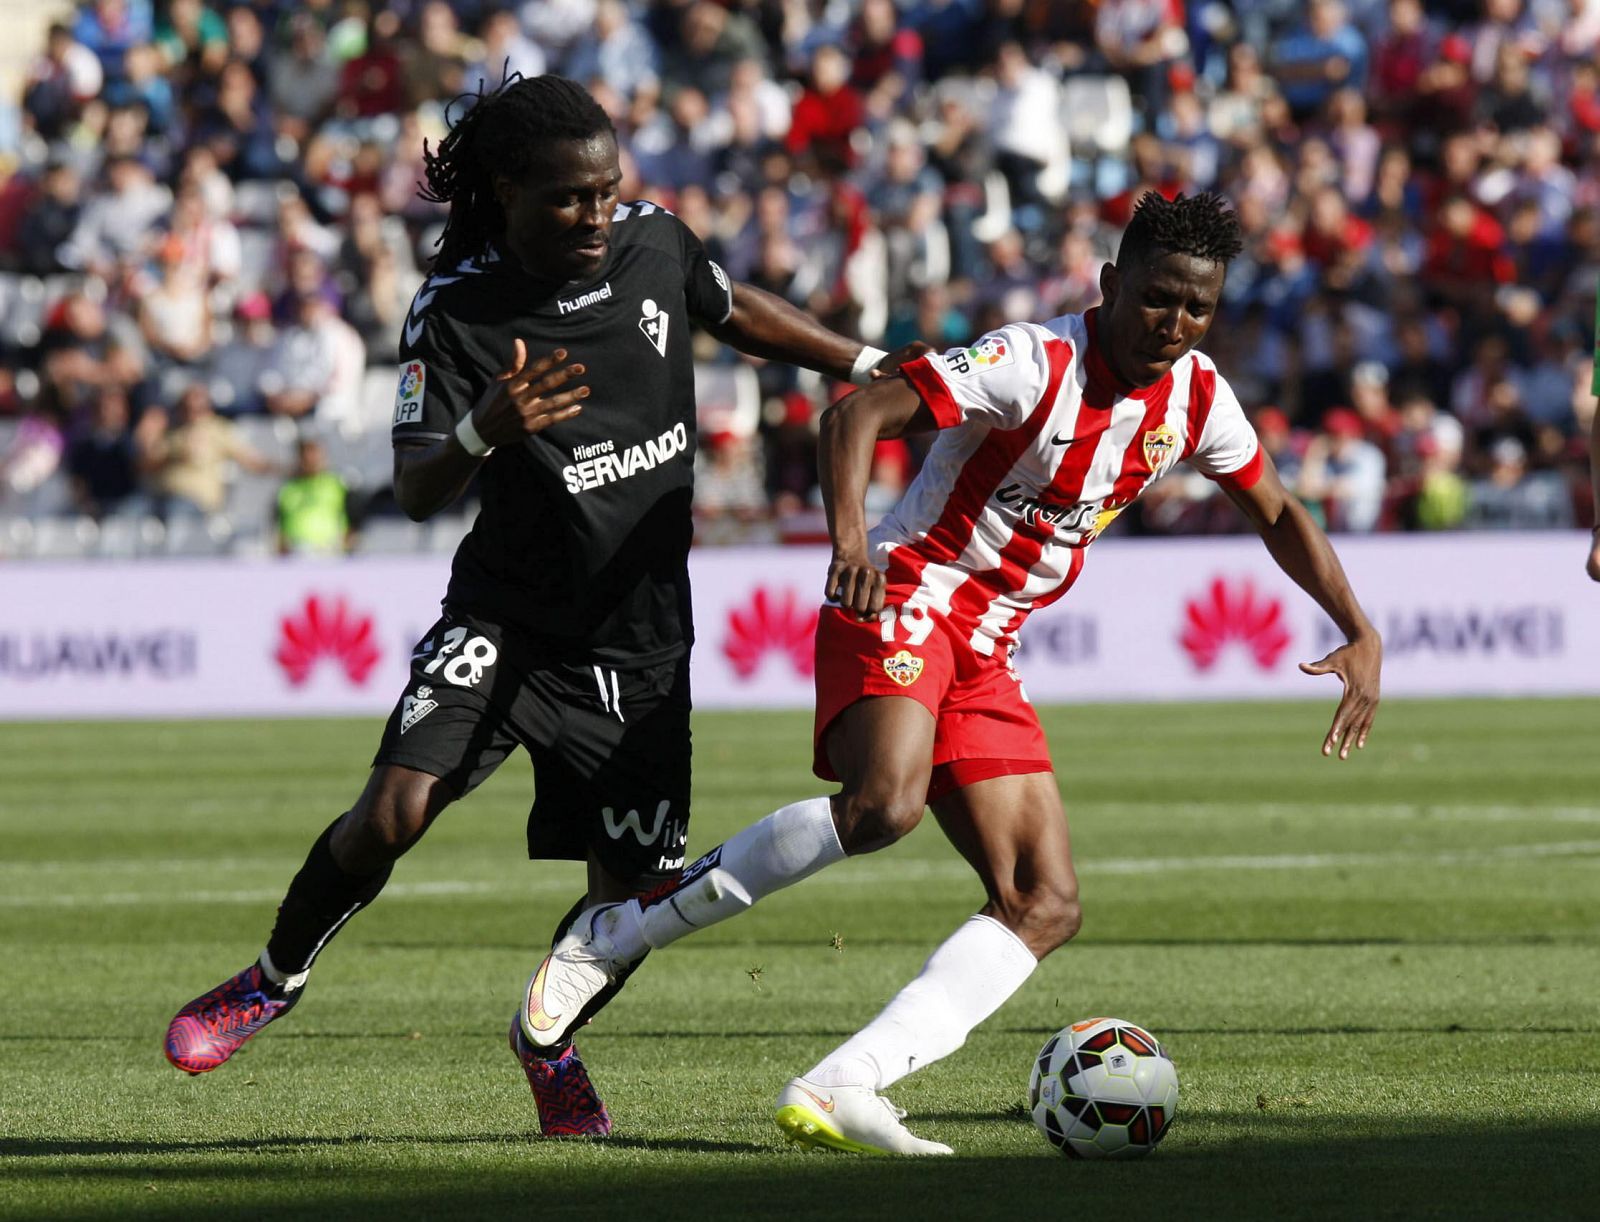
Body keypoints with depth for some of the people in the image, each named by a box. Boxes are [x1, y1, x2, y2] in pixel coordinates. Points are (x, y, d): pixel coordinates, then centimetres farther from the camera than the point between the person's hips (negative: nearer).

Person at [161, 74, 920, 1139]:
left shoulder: (656, 244, -3)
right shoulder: (457, 311, -14)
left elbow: (735, 310, 19)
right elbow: (415, 492, -18)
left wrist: (872, 367, 21)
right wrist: (482, 433, -38)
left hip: (640, 642, 3)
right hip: (506, 621, -3)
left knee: (639, 892, -2)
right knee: (392, 811, -21)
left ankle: (548, 1038, 29)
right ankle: (274, 981, 5)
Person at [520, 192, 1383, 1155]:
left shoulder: (1196, 399, 5)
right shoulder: (1036, 364, -17)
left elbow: (1277, 513, 22)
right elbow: (857, 415, -24)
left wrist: (1360, 635, 11)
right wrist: (849, 535, -42)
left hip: (985, 656, 8)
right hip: (904, 602, -8)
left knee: (1046, 905, -6)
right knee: (884, 806, -35)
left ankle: (836, 1091, -14)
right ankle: (619, 936, -20)